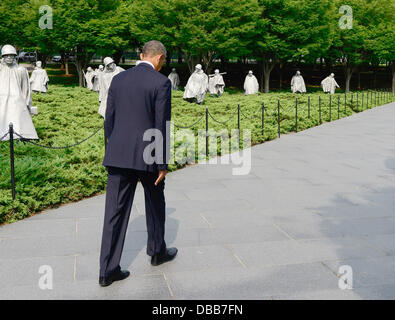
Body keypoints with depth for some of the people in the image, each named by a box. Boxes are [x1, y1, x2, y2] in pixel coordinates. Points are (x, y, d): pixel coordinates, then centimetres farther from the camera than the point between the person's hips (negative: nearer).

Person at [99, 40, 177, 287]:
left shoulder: (118, 80, 9)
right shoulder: (161, 82, -7)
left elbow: (109, 121, 11)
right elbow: (162, 126, -11)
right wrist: (163, 164, -7)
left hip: (118, 155, 4)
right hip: (148, 156, -4)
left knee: (116, 212, 4)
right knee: (155, 205, 19)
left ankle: (108, 269, 6)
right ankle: (157, 251, 36)